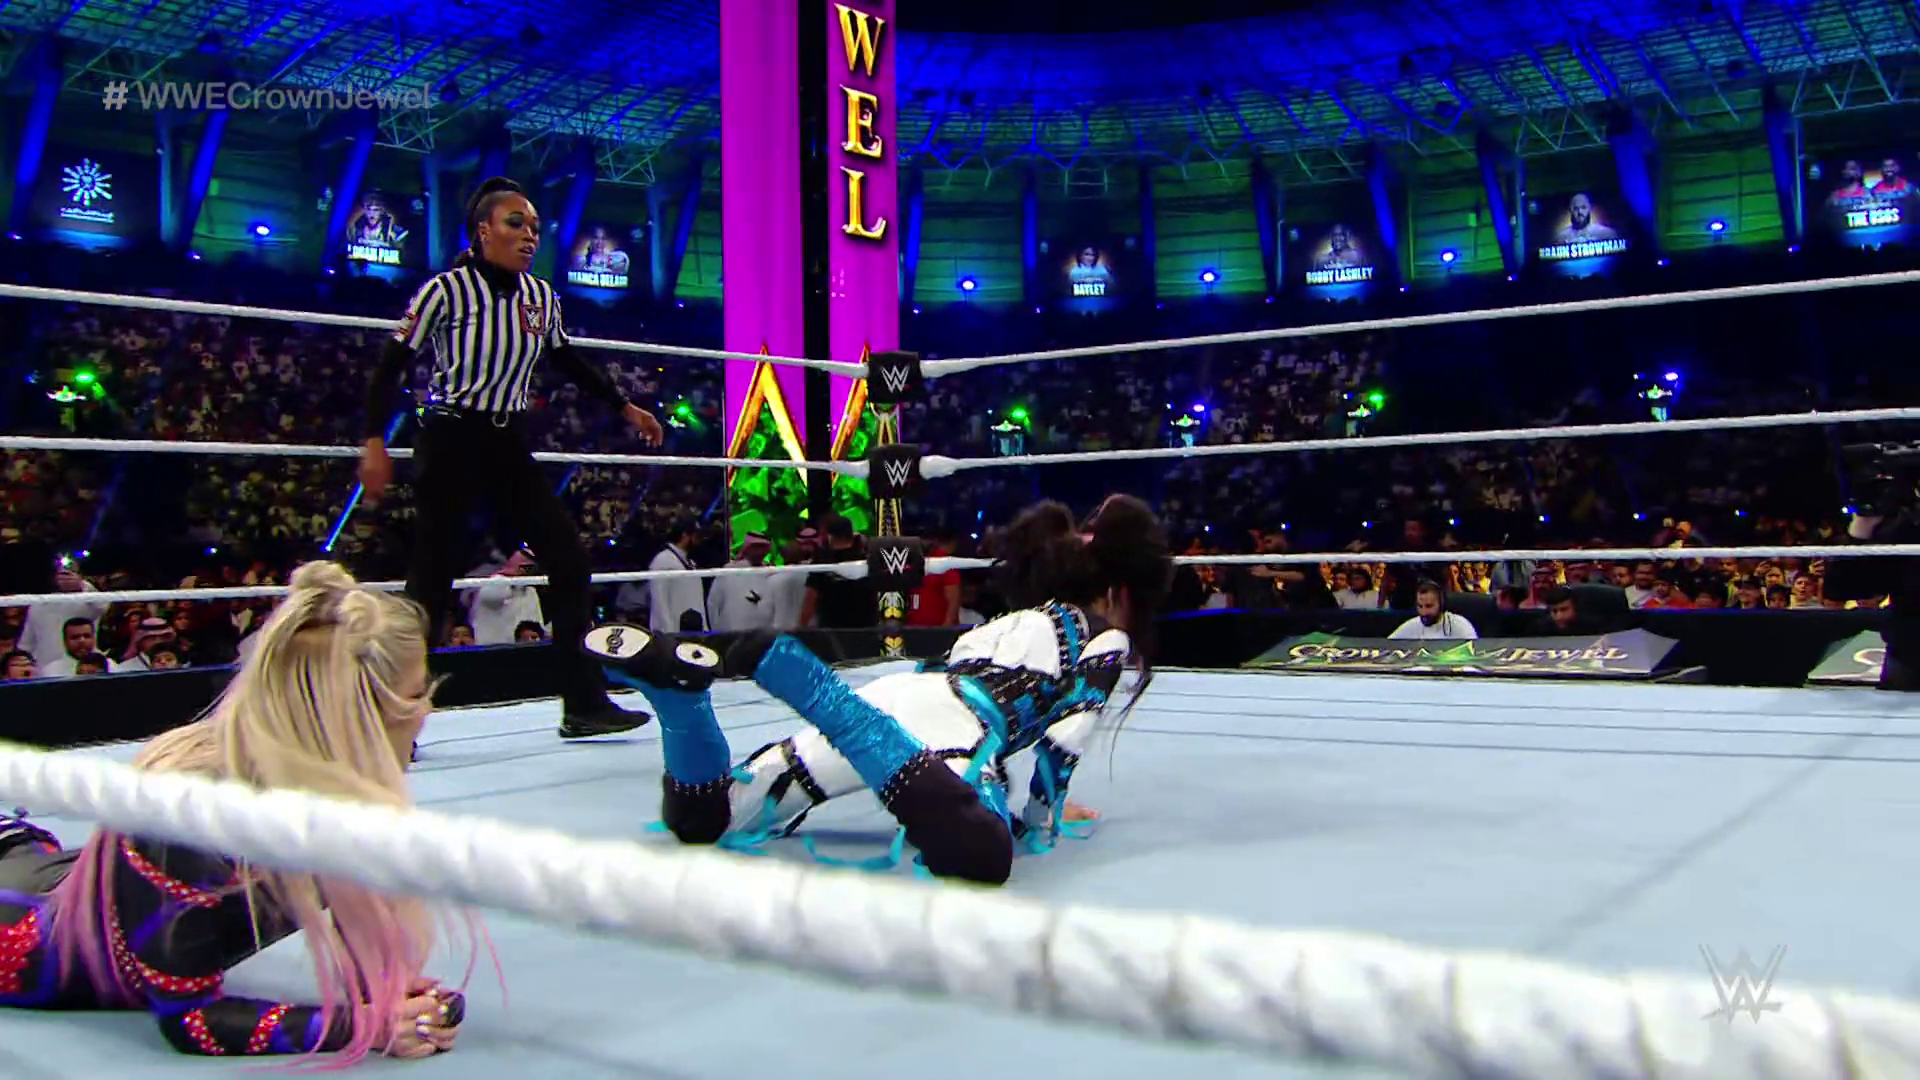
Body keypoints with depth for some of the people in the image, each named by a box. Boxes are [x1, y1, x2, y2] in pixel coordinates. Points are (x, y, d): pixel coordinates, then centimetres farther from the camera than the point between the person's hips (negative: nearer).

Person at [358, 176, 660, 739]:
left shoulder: (541, 297, 5)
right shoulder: (447, 289, -11)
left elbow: (568, 361, 21)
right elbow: (391, 365, -11)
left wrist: (625, 407, 22)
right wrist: (375, 442, -19)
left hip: (509, 446, 6)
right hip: (451, 444, -6)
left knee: (570, 559, -1)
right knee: (432, 578, -5)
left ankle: (584, 704, 8)